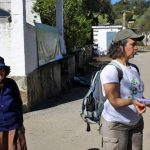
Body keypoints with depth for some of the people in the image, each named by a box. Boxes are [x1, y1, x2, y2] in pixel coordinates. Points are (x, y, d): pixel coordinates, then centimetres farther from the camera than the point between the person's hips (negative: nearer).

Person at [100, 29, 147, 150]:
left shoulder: (134, 68, 6)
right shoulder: (111, 70, -16)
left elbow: (138, 94, 13)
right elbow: (114, 101, -19)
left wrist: (142, 103, -8)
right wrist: (131, 101, -37)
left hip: (136, 124, 7)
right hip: (115, 125, -6)